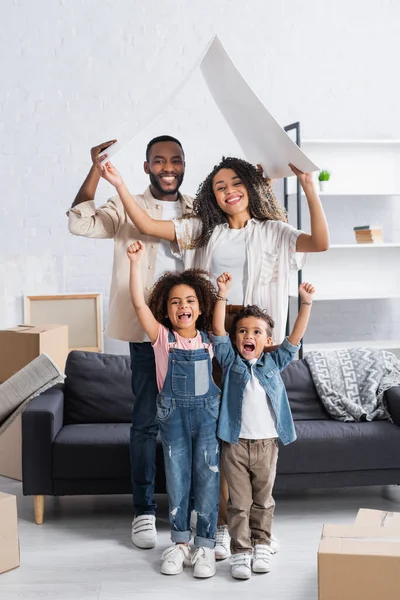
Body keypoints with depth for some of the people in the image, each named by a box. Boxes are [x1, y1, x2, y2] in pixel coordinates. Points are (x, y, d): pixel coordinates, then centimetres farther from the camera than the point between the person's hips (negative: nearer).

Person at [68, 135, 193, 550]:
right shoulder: (127, 209, -1)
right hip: (147, 332, -3)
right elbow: (80, 223, -15)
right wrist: (96, 170, -22)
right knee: (145, 423, 4)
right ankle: (144, 511, 16)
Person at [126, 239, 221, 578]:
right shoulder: (162, 337, -4)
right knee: (177, 480, 7)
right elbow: (139, 303, -15)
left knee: (207, 478, 2)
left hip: (207, 413, 1)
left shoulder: (209, 340, 3)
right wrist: (136, 262, -22)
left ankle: (206, 545, 12)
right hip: (173, 415, -1)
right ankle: (180, 542, 20)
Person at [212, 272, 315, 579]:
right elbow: (218, 331, -8)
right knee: (239, 502, 5)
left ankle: (262, 545, 28)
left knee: (263, 500, 15)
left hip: (266, 443, 2)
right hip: (235, 443, -2)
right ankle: (240, 551, 13)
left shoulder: (274, 362, 5)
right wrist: (223, 296, -16)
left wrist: (306, 302, -6)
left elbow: (295, 338, 0)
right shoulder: (230, 361, 1)